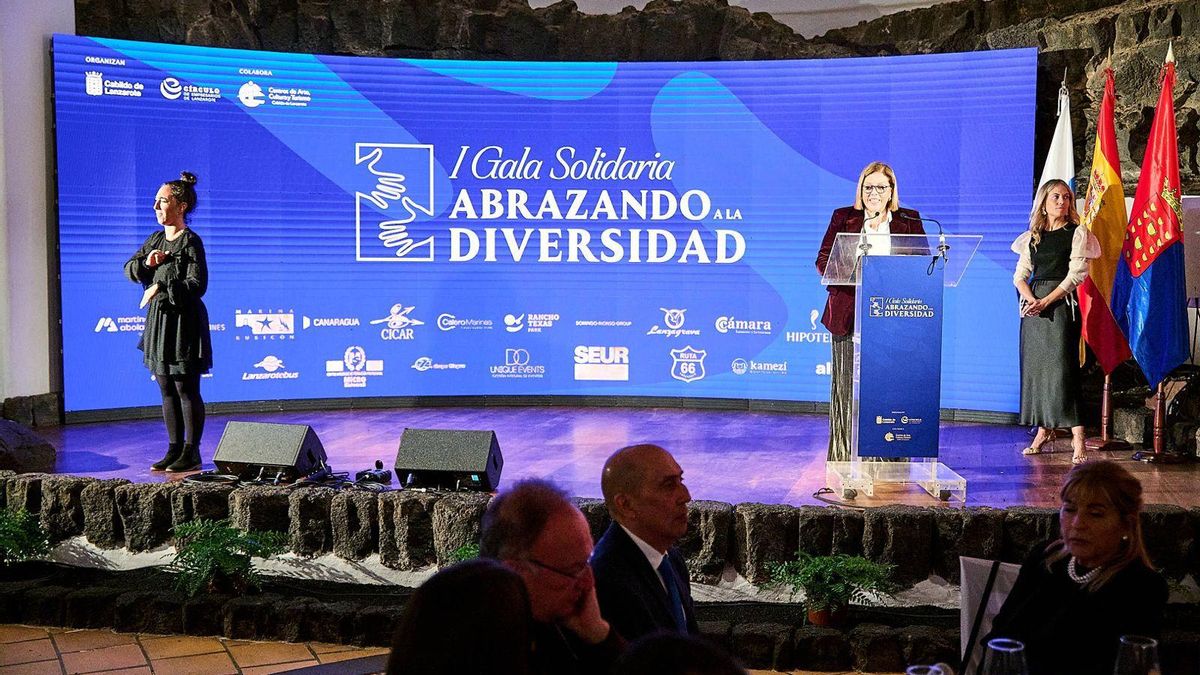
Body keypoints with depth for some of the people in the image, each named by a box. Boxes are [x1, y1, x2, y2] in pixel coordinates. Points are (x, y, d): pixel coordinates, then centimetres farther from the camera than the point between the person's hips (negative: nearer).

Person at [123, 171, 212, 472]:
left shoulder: (191, 242, -12)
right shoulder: (155, 239, 12)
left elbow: (197, 286, -19)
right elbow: (128, 268, 14)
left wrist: (161, 287, -24)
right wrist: (146, 262, -5)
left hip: (184, 321, -8)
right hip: (158, 319, 8)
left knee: (186, 389, -2)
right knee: (166, 389, 12)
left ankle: (192, 453, 6)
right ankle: (175, 449, 21)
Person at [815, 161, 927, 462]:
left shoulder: (910, 221, 12)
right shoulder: (843, 218, 11)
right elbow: (823, 260, 5)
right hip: (850, 316, 0)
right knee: (849, 385, 0)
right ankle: (847, 458, 6)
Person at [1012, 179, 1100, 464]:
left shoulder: (1077, 233, 2)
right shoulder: (1033, 236, 15)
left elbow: (1076, 274, -7)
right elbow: (1020, 275, 9)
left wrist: (1046, 301, -15)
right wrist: (1030, 300, -10)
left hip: (1061, 304, -5)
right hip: (1033, 306, 5)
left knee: (1061, 367, -14)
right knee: (1034, 366, 3)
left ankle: (1077, 436, -16)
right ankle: (1042, 432, 11)